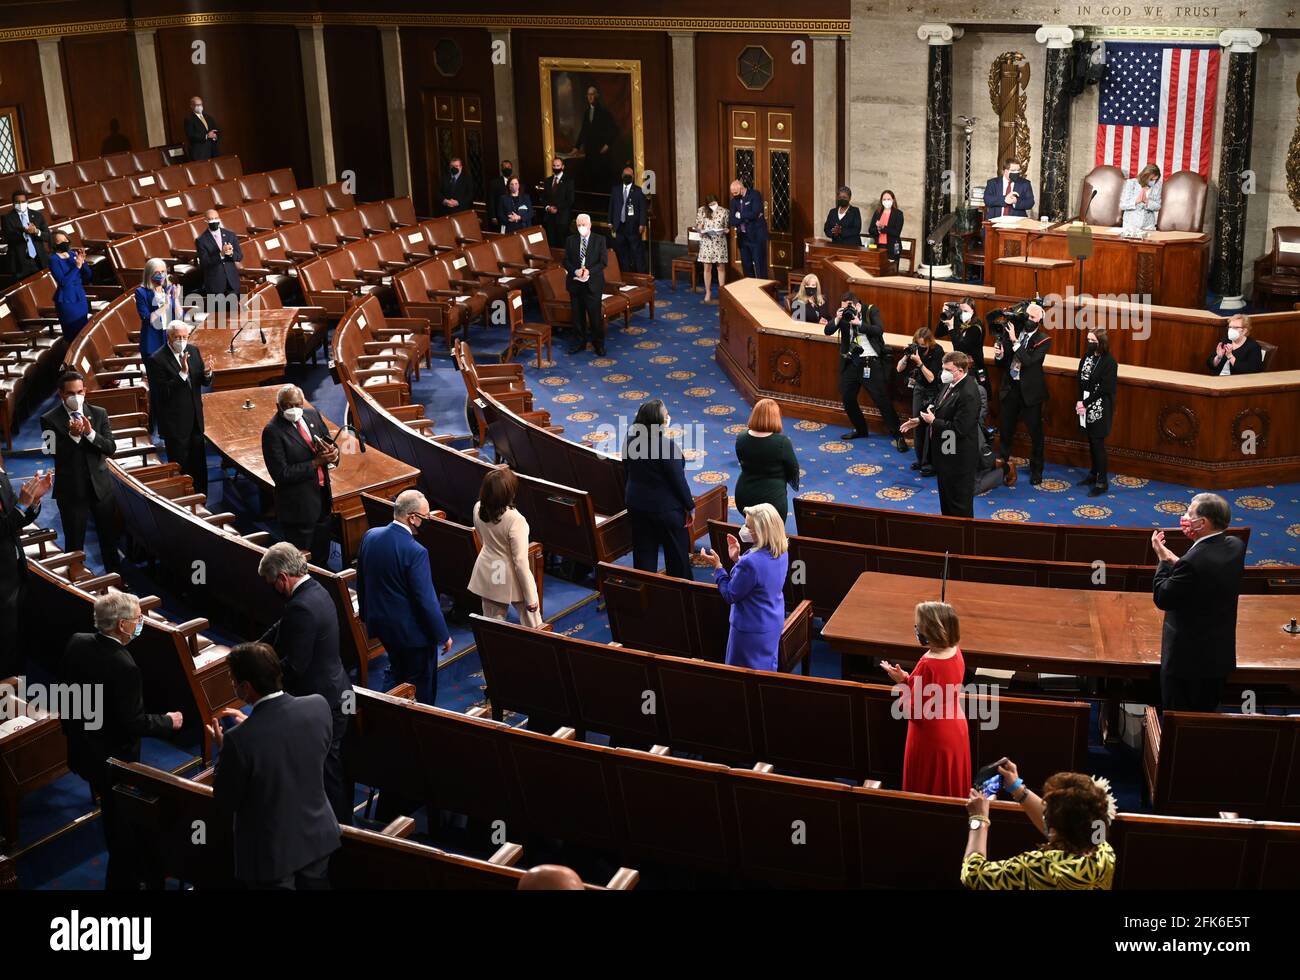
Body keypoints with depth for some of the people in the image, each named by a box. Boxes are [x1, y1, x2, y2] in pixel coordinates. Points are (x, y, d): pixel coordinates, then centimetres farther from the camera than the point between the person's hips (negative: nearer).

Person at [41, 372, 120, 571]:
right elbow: (53, 455, -15)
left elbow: (111, 448, -5)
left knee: (110, 536, 15)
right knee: (74, 543, 5)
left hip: (101, 486, 3)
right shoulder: (50, 420, -7)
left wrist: (90, 433, -21)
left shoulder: (99, 413, 2)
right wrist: (71, 435, -28)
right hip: (71, 490, -3)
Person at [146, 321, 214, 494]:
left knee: (199, 466, 15)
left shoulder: (193, 351, 3)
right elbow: (162, 393, -22)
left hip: (195, 420, 6)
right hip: (175, 424, -6)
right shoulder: (157, 360, -17)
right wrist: (182, 373, -31)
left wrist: (207, 374, -14)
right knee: (179, 469, 3)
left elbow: (204, 382, 10)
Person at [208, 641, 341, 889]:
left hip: (273, 850, -5)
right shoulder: (318, 705, -15)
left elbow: (224, 804, -14)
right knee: (314, 886, 25)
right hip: (318, 836, 5)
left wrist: (222, 749, -3)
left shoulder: (239, 740, -29)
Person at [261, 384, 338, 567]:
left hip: (323, 498, 7)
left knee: (322, 558, 20)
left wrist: (333, 452, -11)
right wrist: (316, 462, -21)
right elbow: (281, 474, -21)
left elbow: (329, 442, 14)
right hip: (299, 506, -7)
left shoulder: (312, 415, 2)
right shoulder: (272, 431, -18)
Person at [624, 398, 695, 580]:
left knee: (643, 552, 16)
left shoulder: (631, 438, -7)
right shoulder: (666, 444, -27)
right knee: (677, 551, 14)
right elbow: (678, 479, -19)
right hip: (665, 507, -6)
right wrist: (690, 506, -7)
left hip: (636, 503, 6)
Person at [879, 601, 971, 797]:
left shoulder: (927, 665, -30)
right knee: (951, 792, 22)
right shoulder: (955, 652, -4)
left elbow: (915, 713, -25)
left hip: (932, 740, -8)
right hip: (956, 734, 8)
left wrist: (902, 682, -17)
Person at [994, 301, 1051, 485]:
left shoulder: (1043, 340, -10)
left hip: (1030, 391, -4)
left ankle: (1036, 470, 20)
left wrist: (1014, 341, -26)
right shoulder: (1013, 332, 1)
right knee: (1005, 430, 13)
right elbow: (1003, 361, 7)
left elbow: (1029, 361, -24)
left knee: (1035, 432, 7)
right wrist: (999, 354, -16)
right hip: (1010, 388, 4)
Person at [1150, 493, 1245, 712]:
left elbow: (1161, 599, -19)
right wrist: (1174, 561, 1)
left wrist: (1163, 560, -8)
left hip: (1188, 660, -8)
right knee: (1207, 715, 22)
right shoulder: (1235, 546, -4)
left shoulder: (1193, 562, -30)